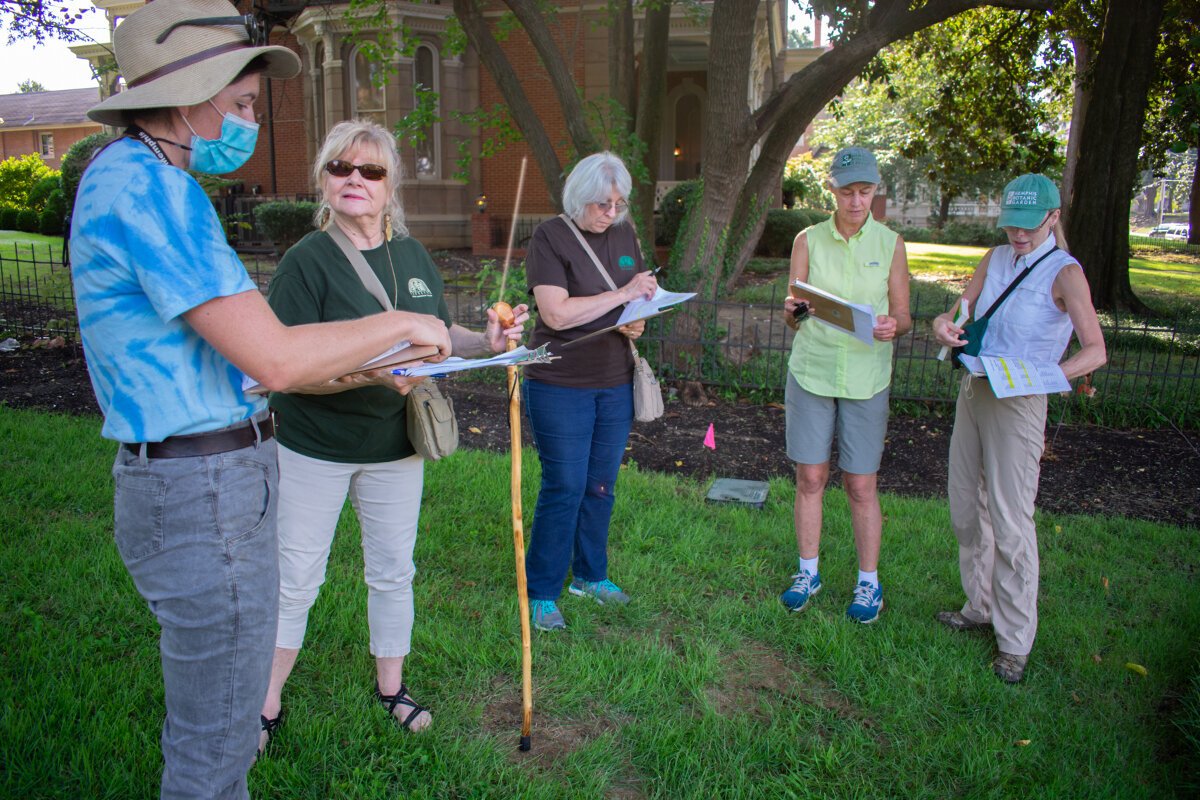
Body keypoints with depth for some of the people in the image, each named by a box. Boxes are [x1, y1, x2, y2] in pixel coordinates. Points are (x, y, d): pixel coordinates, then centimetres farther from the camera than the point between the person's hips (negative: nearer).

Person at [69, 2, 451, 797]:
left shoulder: (136, 176, 14)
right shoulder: (148, 186, -19)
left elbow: (226, 353, 16)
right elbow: (272, 358, -25)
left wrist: (364, 371, 13)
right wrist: (399, 324, -10)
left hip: (215, 475, 11)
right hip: (204, 493, -11)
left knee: (215, 704, 26)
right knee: (217, 733, 6)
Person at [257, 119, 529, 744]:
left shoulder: (412, 255, 3)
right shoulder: (307, 260, -15)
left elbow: (439, 335, 13)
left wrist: (486, 342, -7)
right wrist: (372, 373, -36)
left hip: (396, 446, 5)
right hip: (315, 447, -4)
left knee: (393, 571, 16)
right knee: (294, 580, 8)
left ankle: (391, 687, 37)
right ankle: (267, 703, 30)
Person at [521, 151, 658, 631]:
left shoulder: (625, 235, 9)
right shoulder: (551, 237, -10)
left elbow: (641, 296, 18)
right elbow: (556, 313, -21)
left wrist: (638, 320, -6)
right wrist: (623, 295, -19)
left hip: (616, 384, 6)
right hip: (561, 387, -6)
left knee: (602, 486, 14)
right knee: (564, 489, -1)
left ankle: (590, 576, 31)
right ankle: (541, 595, 14)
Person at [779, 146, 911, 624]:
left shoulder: (890, 244, 1)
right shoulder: (808, 240, 2)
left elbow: (903, 316, 2)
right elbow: (792, 315, 2)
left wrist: (893, 327, -21)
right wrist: (793, 311, -22)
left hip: (866, 378, -1)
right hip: (810, 371, 1)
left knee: (861, 485, 3)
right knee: (809, 478, 6)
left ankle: (869, 583, 20)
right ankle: (808, 573, 23)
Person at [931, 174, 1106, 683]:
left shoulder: (1065, 273, -11)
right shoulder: (996, 259, 8)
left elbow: (1096, 350, -15)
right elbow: (962, 311, 11)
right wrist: (943, 325, -13)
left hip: (1017, 405, -7)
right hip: (973, 391, 7)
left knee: (1009, 520, -5)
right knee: (966, 509, 13)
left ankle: (1015, 640, 8)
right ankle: (981, 608, 31)